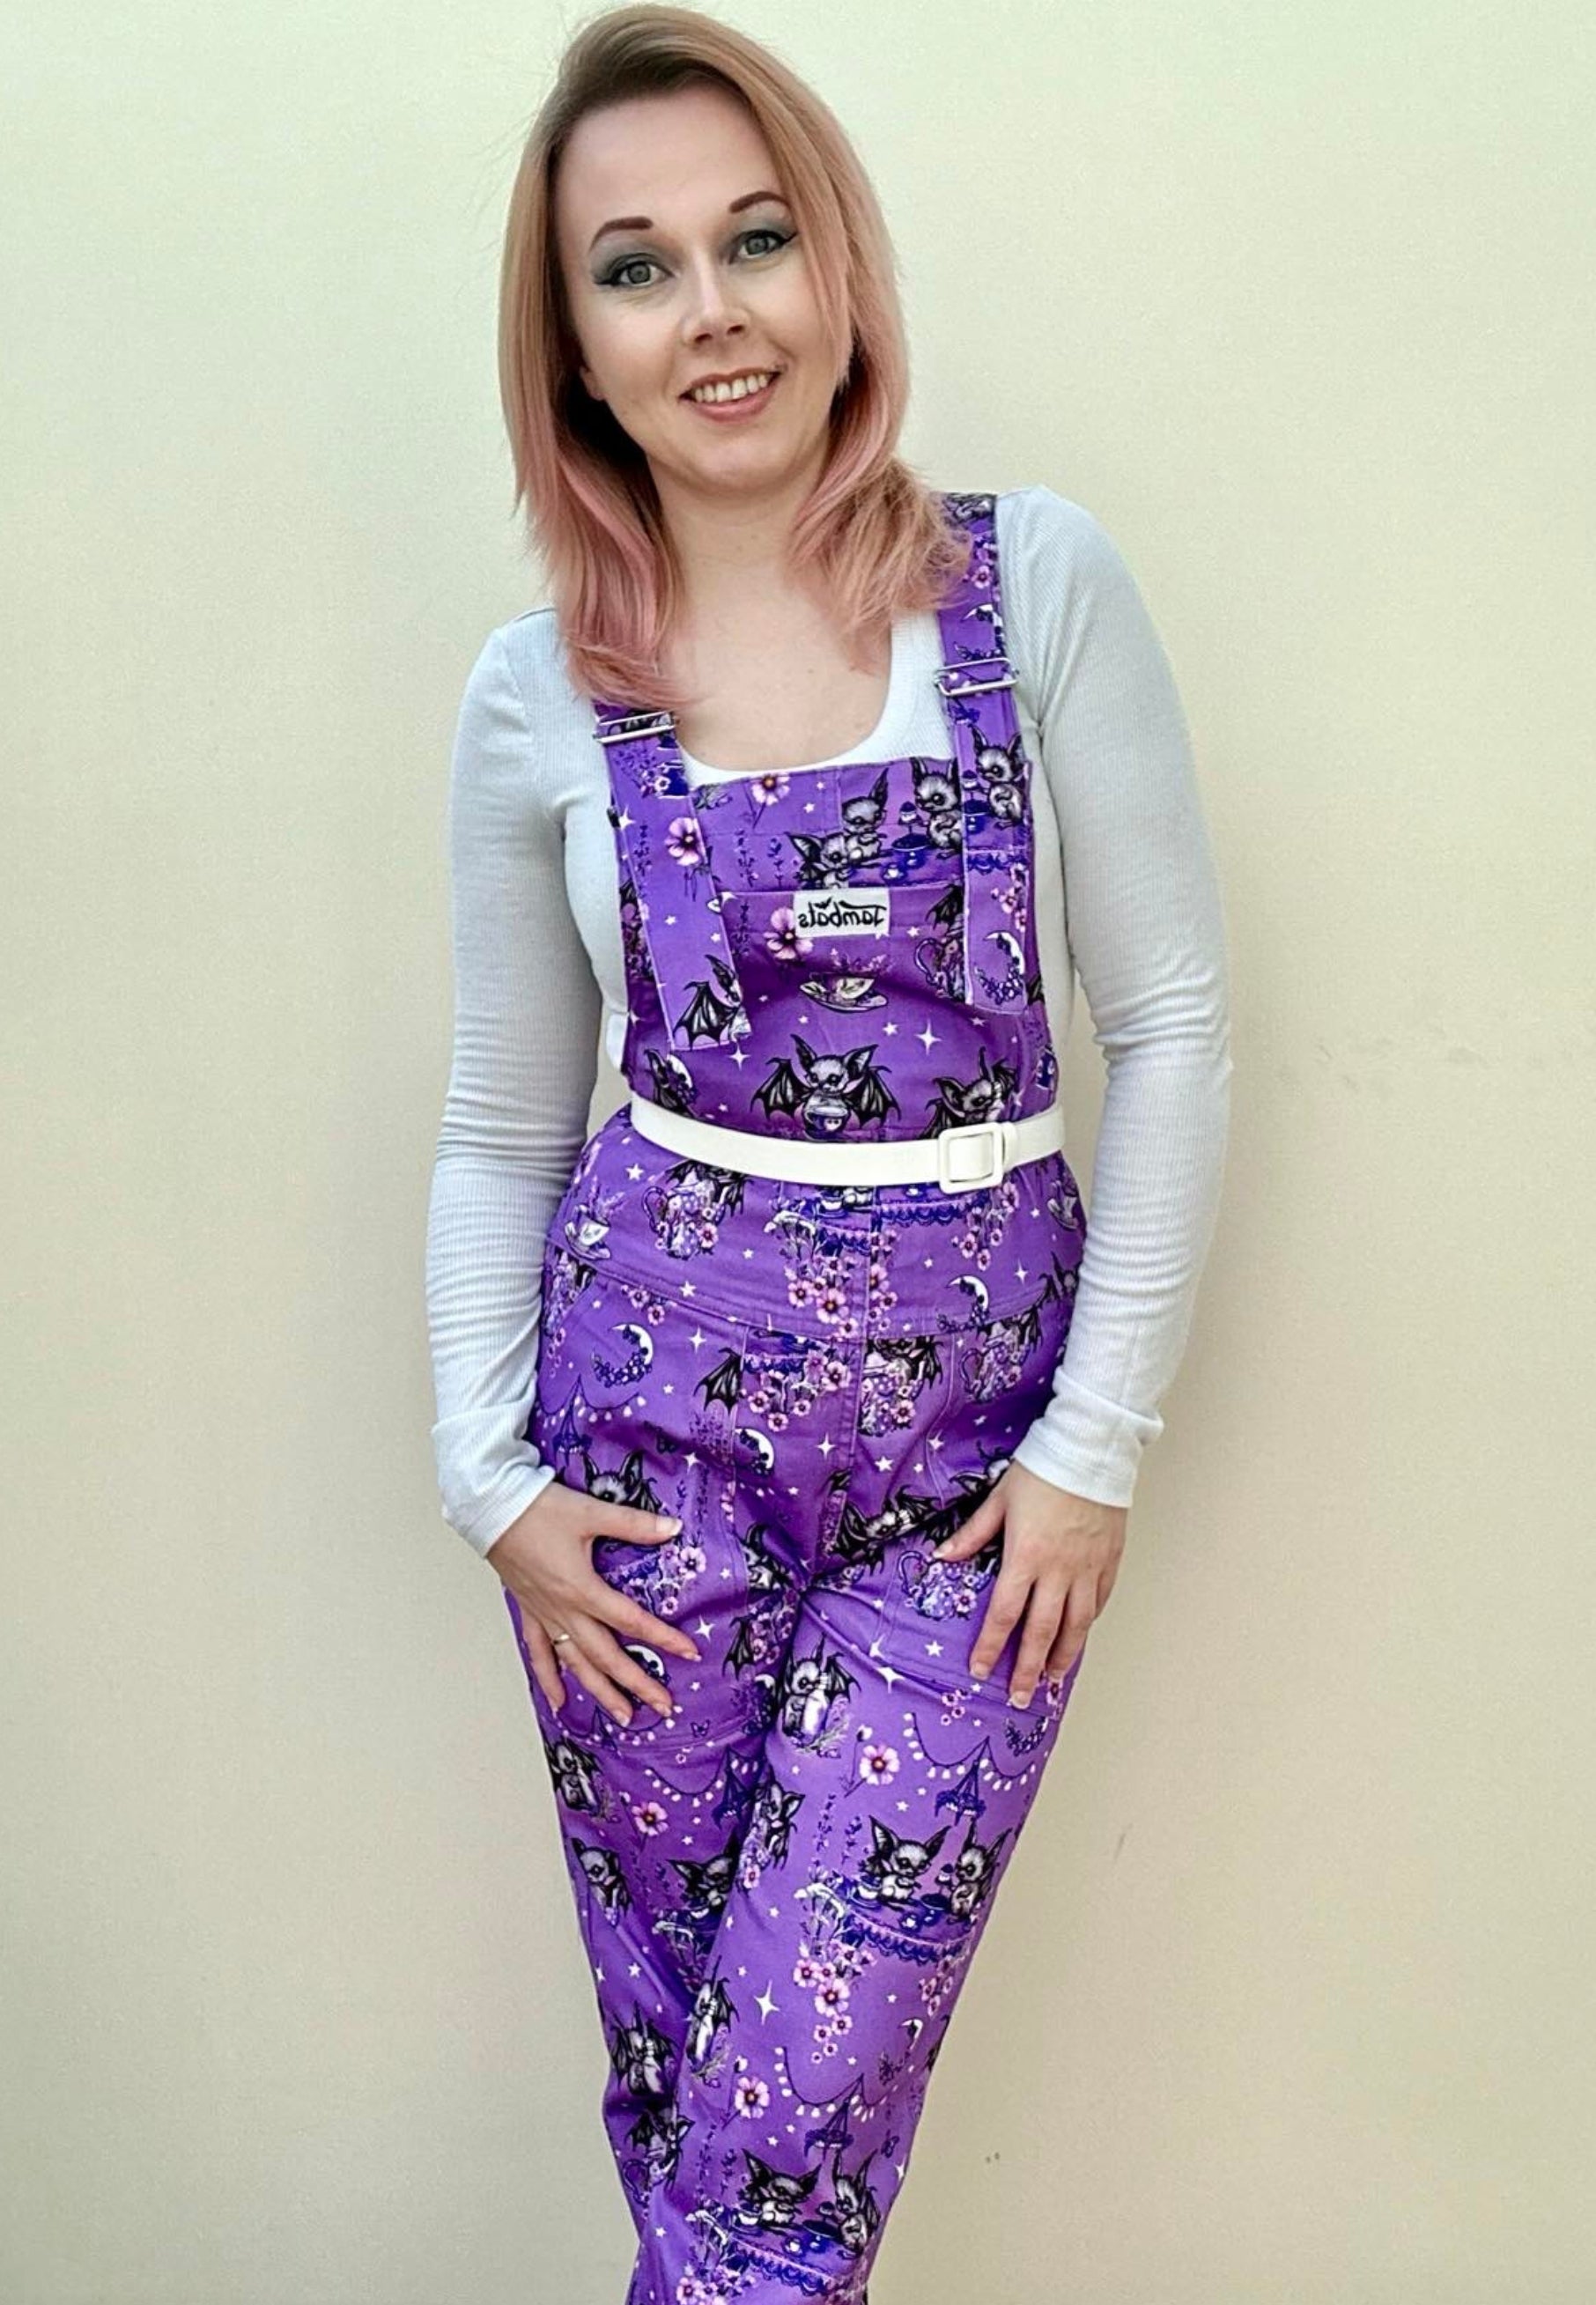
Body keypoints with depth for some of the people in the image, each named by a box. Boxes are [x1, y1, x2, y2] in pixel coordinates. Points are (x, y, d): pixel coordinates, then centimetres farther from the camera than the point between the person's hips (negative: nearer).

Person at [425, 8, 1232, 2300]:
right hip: (653, 1409, 2)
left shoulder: (1039, 583, -5)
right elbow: (501, 1127, 8)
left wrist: (1098, 1439, -6)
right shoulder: (536, 698, 1)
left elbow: (1173, 1026, -4)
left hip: (975, 1431, -1)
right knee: (673, 2080, 12)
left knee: (793, 2118, -2)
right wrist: (490, 1471, 0)